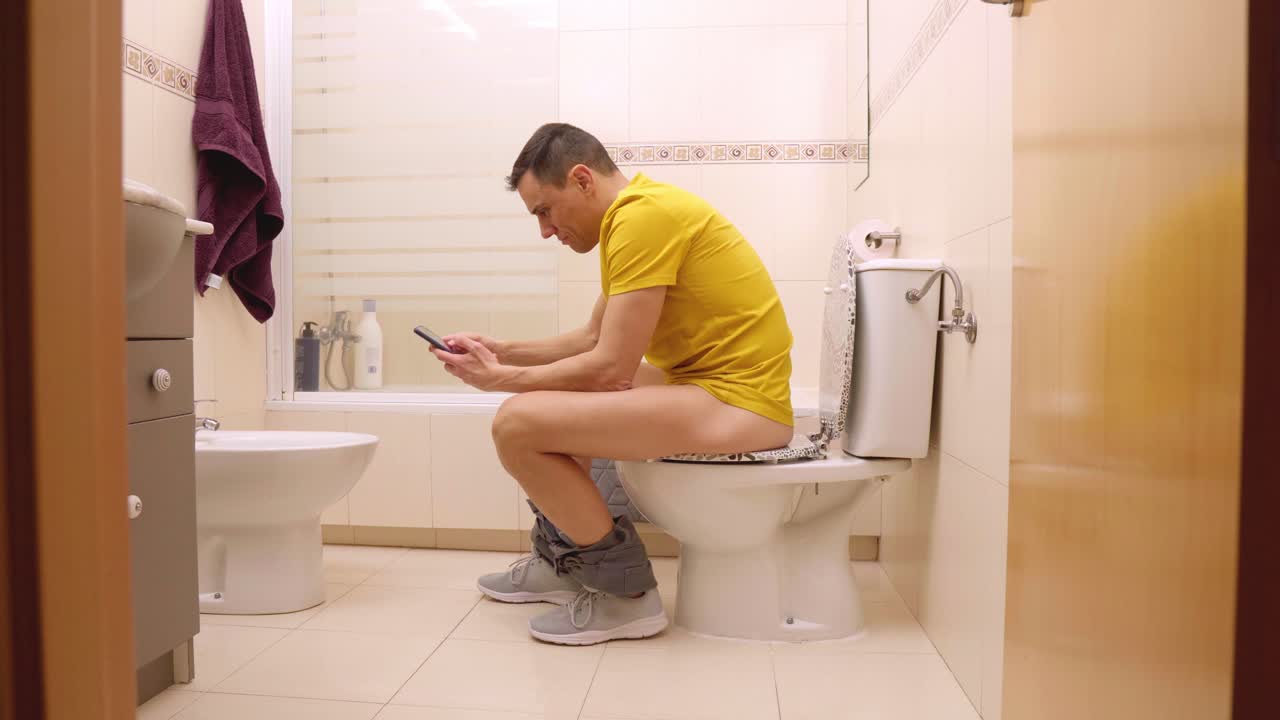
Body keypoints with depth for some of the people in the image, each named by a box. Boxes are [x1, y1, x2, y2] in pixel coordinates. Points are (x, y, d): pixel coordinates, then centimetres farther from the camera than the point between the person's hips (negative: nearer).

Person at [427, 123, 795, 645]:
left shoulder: (643, 215, -17)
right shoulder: (636, 213, 15)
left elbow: (610, 367, -20)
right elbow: (593, 338, 20)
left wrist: (501, 380, -7)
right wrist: (504, 353, 12)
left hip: (739, 405, -11)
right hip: (704, 383, 11)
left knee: (518, 424, -18)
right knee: (553, 398, 21)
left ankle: (627, 593, -3)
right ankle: (560, 560, 28)